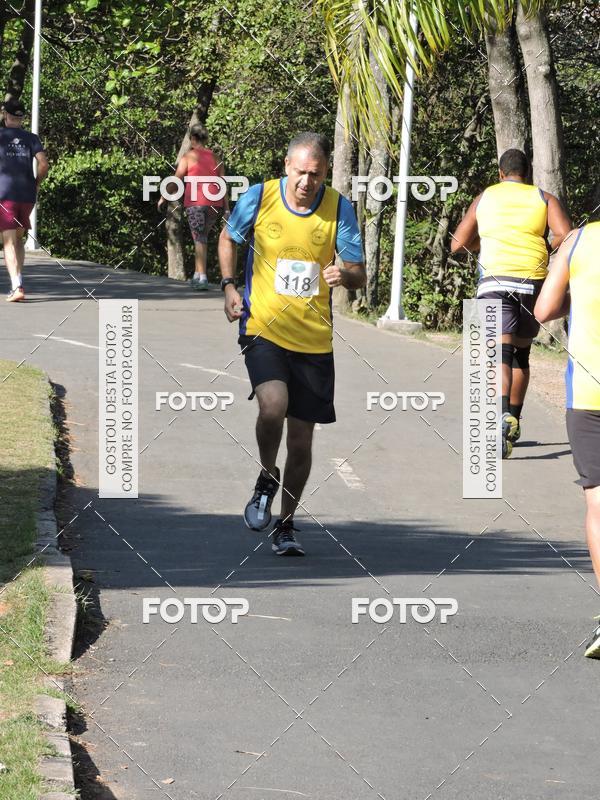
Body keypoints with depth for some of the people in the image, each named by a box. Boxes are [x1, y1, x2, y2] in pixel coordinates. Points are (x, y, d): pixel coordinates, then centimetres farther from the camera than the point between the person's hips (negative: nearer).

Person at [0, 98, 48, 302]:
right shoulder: (31, 138, 8)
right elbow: (43, 164, -3)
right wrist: (36, 183, 12)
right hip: (27, 194, 4)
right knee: (19, 239, 19)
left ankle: (17, 287, -20)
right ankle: (17, 283, 19)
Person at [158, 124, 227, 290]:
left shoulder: (188, 157, 2)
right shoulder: (215, 158, 13)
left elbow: (176, 180, 1)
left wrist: (163, 198, 13)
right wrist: (226, 209, 11)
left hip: (195, 201, -4)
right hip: (214, 202, 4)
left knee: (199, 239, -4)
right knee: (203, 237, 17)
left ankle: (202, 277, -13)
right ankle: (197, 274, 16)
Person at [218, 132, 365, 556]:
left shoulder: (340, 209, -3)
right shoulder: (259, 197, -4)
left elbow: (360, 275, -1)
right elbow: (229, 238, 16)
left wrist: (344, 273, -24)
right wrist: (229, 286, 3)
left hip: (314, 341, 2)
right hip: (263, 329, -2)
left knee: (301, 440, 5)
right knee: (273, 406, -27)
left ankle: (286, 525, 24)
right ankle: (267, 478, 4)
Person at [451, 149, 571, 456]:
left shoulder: (485, 198, 17)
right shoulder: (544, 198, 13)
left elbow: (458, 244, 17)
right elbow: (565, 236, -4)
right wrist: (544, 250, 16)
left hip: (495, 278, -1)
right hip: (533, 281, 1)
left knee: (501, 352, -12)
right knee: (521, 352, 20)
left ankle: (503, 414, -36)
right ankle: (513, 422, 24)